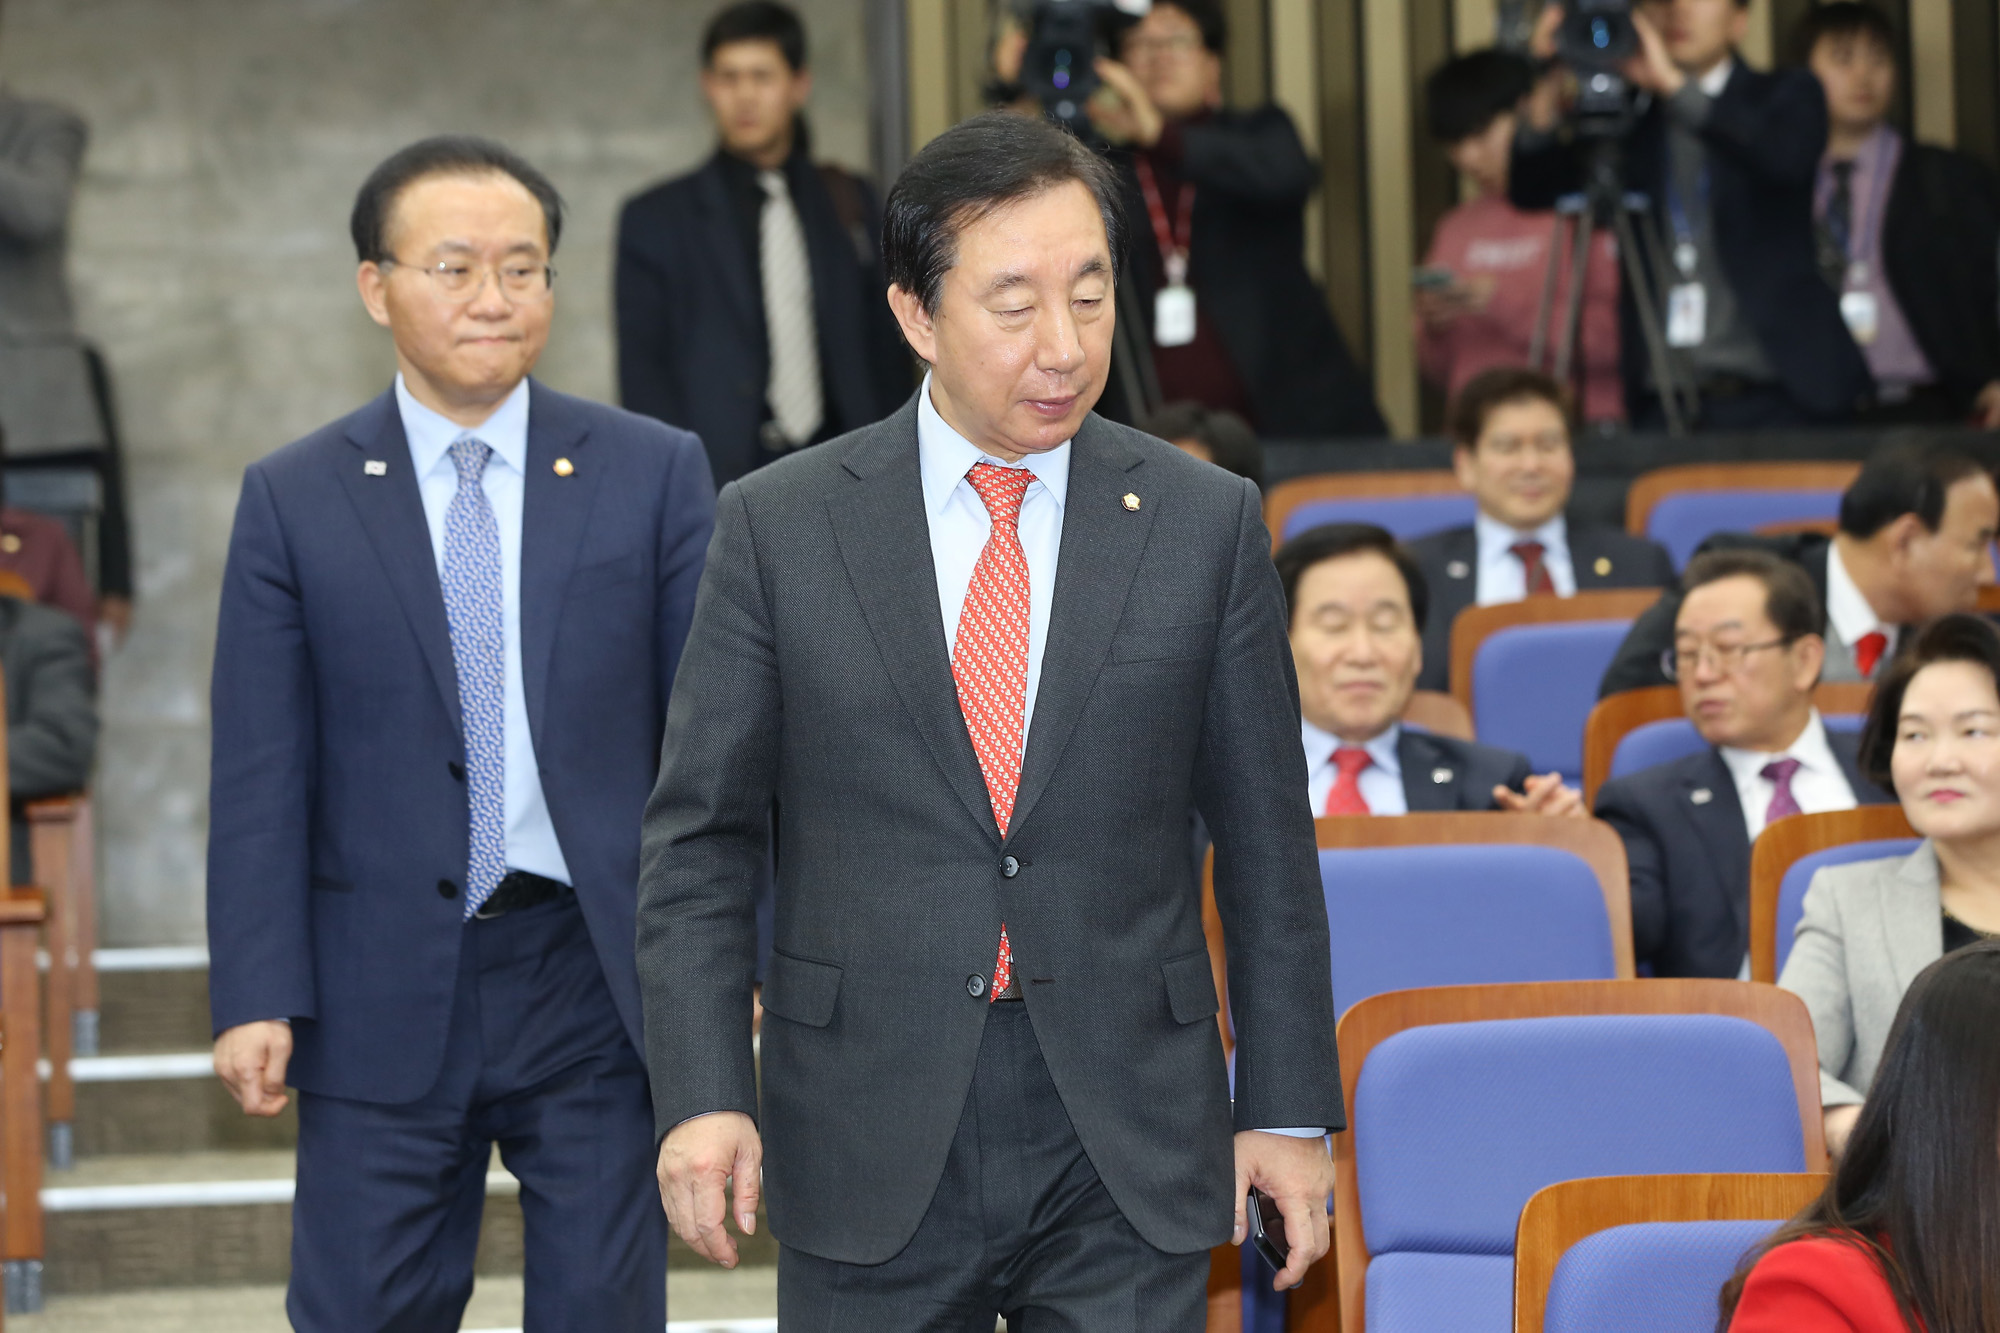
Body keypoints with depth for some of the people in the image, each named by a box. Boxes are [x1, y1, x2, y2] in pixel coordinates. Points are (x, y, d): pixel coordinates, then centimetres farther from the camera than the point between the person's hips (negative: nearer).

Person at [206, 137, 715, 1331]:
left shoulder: (655, 474, 3)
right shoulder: (294, 501, 4)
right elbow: (262, 775, 2)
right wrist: (257, 996, -5)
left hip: (600, 979, 0)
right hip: (385, 1001, 0)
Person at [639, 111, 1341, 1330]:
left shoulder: (1205, 523, 3)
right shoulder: (779, 527, 1)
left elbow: (1267, 848, 7)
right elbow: (700, 840, 2)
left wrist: (1290, 1111, 4)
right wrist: (702, 1093, -8)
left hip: (1127, 1147, 0)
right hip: (872, 1133, 0)